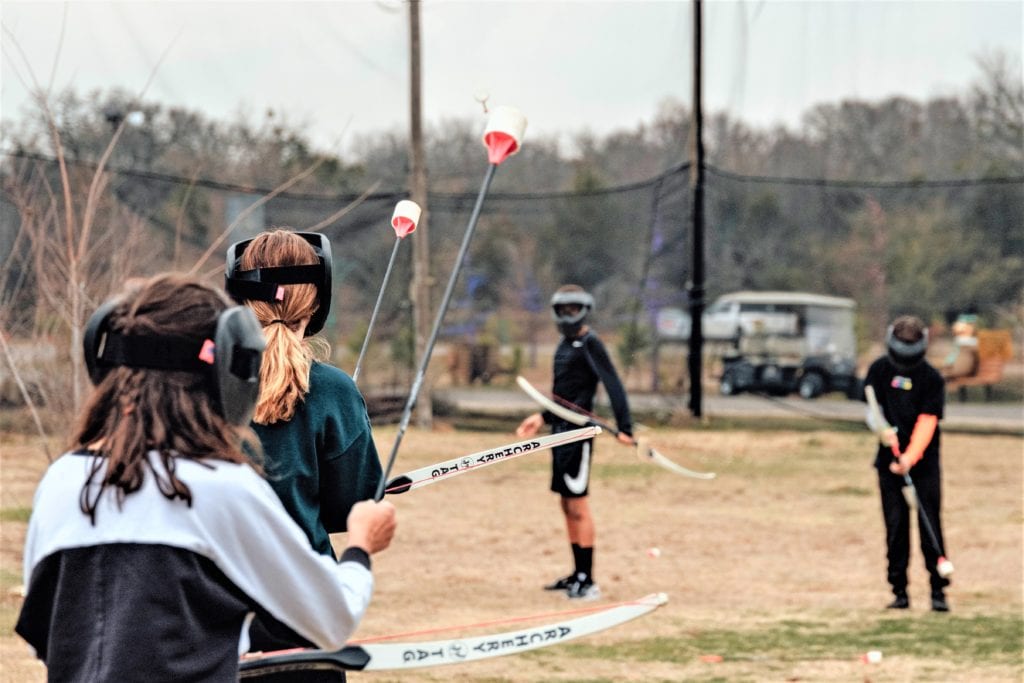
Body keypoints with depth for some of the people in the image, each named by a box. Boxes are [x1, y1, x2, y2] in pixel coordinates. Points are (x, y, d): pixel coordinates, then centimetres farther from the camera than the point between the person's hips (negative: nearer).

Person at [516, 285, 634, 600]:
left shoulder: (589, 344, -11)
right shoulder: (566, 344, 17)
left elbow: (613, 385, -19)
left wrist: (624, 427, -26)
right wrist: (543, 417, 28)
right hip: (561, 429, 9)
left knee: (577, 503, -9)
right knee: (567, 504, 13)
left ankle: (587, 581, -8)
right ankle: (577, 574, 20)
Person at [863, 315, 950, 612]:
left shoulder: (932, 379, -5)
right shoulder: (879, 370, 4)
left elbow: (927, 422, -13)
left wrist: (909, 458, -26)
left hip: (924, 462, -2)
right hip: (889, 460, 2)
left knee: (931, 526, -6)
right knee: (895, 526, 1)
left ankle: (938, 591, -2)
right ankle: (899, 591, 6)